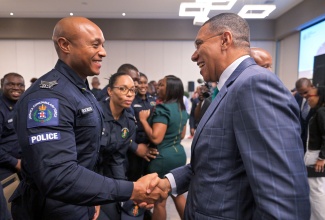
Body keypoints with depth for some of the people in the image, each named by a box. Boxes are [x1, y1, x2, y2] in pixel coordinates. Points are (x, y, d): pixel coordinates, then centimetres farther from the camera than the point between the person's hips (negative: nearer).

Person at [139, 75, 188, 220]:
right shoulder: (182, 108, 8)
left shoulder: (163, 108, -18)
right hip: (179, 153, 9)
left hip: (163, 157, -9)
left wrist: (143, 120, -15)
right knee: (178, 195, 23)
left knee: (159, 201, 8)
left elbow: (156, 138, -25)